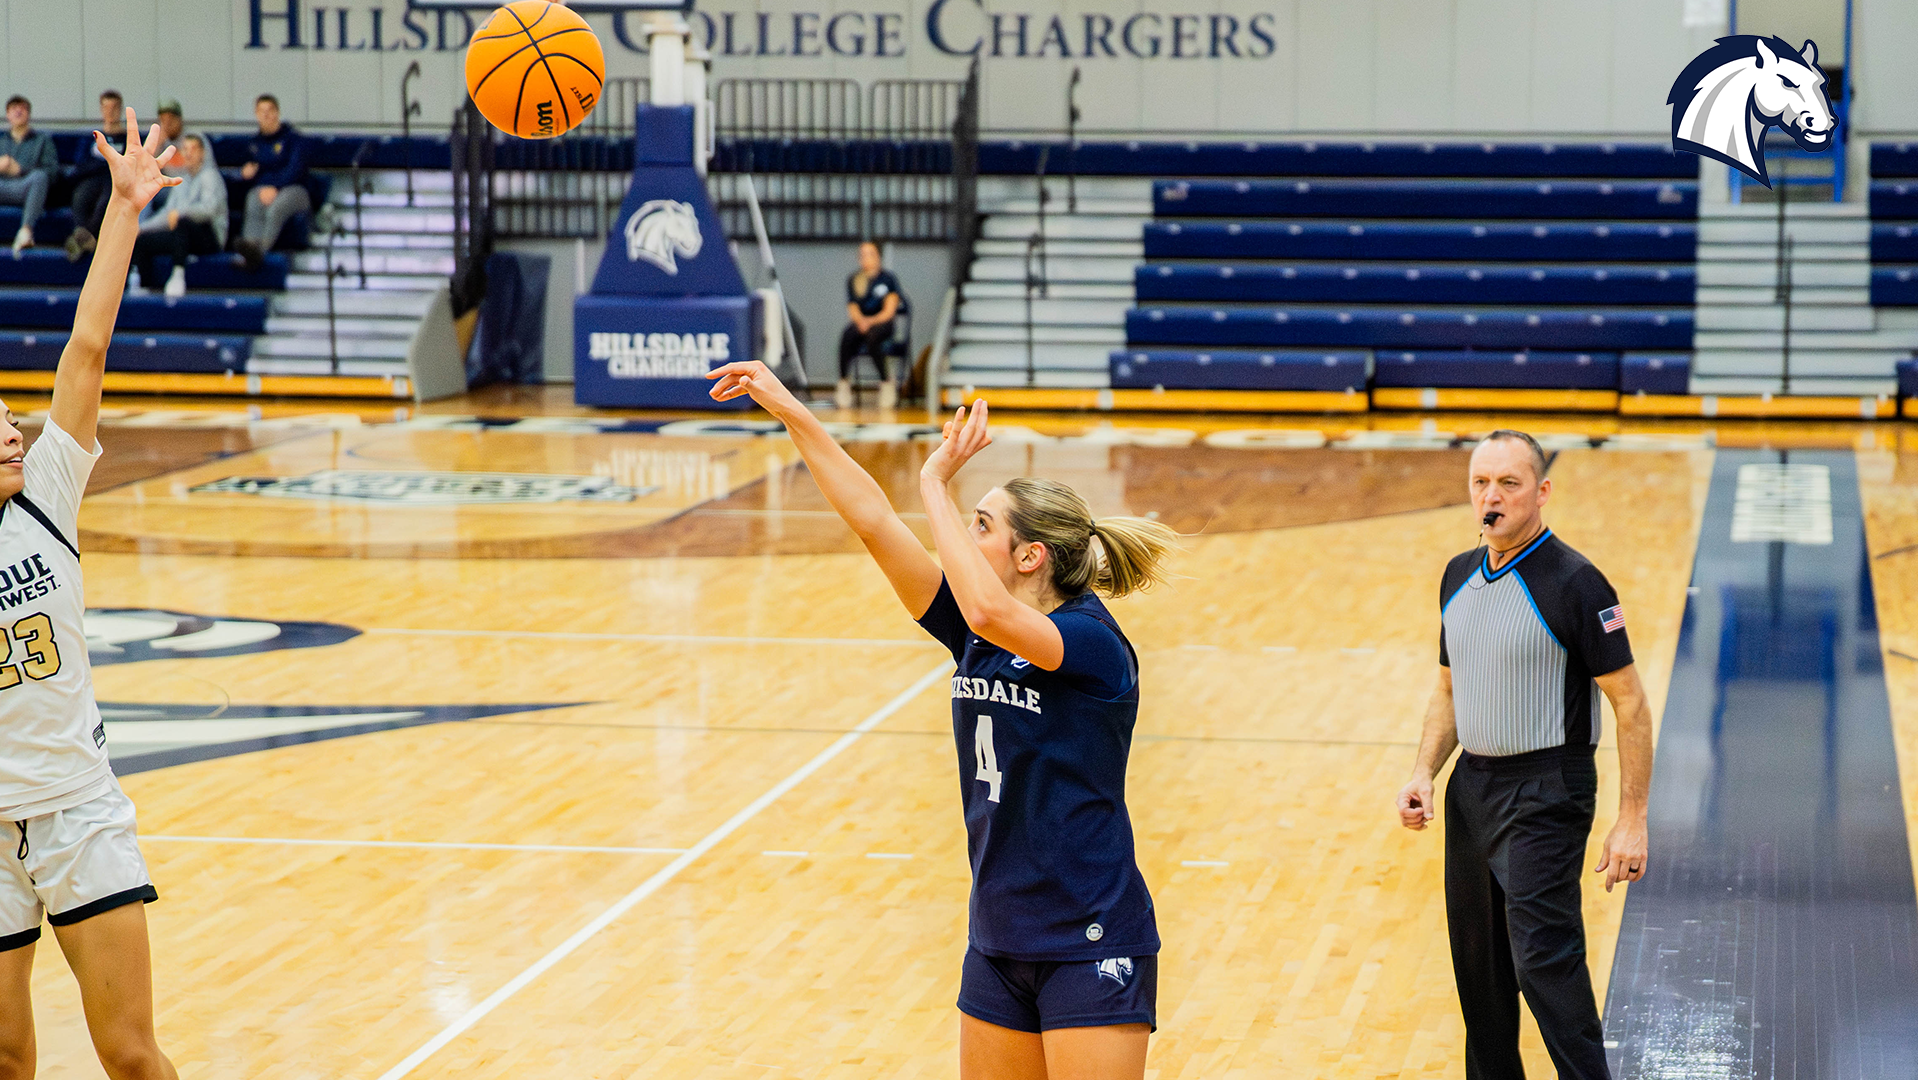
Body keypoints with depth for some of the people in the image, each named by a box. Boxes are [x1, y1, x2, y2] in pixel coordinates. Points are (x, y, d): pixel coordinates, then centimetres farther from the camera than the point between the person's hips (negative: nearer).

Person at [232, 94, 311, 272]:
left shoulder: (293, 139, 7)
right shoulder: (254, 143, 25)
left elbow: (295, 170, -7)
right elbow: (248, 170, 36)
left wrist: (274, 187, -21)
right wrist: (245, 172, 9)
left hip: (291, 189, -3)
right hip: (261, 189, 3)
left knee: (275, 209, -40)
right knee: (253, 210, -36)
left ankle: (258, 251, -66)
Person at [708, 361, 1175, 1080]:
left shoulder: (1093, 642, -15)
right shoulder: (976, 636, 6)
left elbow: (990, 612, -35)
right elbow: (874, 521, 4)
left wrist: (937, 485, -23)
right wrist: (789, 411, 1)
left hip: (1092, 946, -8)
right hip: (1000, 942, 8)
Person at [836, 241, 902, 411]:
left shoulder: (887, 278, 4)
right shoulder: (853, 281, 15)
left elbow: (889, 311, -2)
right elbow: (853, 309, 7)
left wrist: (871, 321, -17)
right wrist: (860, 320, -15)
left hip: (881, 323, -3)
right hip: (861, 323, 3)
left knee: (872, 336, -38)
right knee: (847, 337, -33)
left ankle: (887, 383, -29)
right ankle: (844, 383, -34)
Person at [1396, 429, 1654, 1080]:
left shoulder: (1574, 584, -13)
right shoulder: (1459, 576, 9)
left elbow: (1629, 703, -12)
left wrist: (1631, 823, -16)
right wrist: (1424, 775, 4)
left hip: (1547, 792, -7)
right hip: (1471, 785, 7)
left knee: (1543, 957, -17)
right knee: (1478, 966, 11)